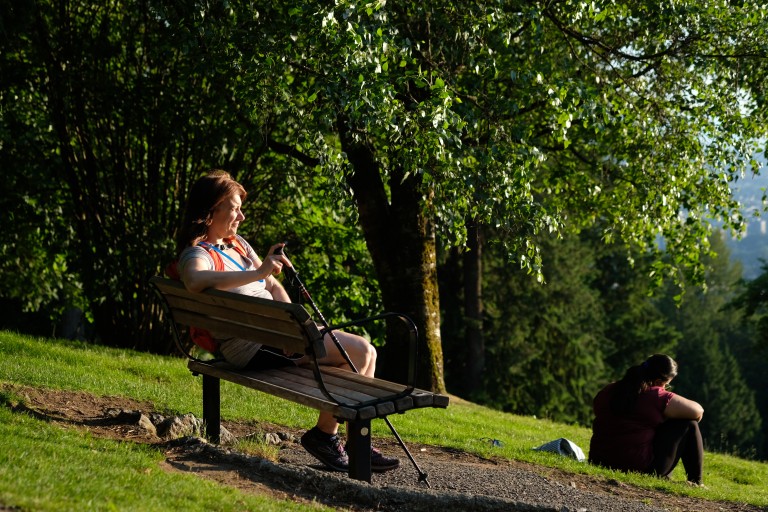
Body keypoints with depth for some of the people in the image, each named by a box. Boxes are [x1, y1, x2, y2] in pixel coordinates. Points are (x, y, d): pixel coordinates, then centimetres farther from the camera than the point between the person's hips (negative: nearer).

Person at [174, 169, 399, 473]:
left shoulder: (237, 244, 18)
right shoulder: (197, 254, -11)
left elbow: (272, 285, 25)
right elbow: (196, 281, -36)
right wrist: (257, 273, -41)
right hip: (250, 346, -10)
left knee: (365, 352, 2)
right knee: (360, 351, -17)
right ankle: (324, 434, -1)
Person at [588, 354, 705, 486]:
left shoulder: (606, 392, 7)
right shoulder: (658, 397, -10)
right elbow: (698, 411, -3)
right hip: (642, 468, -7)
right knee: (688, 424, 8)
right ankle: (695, 482, 13)